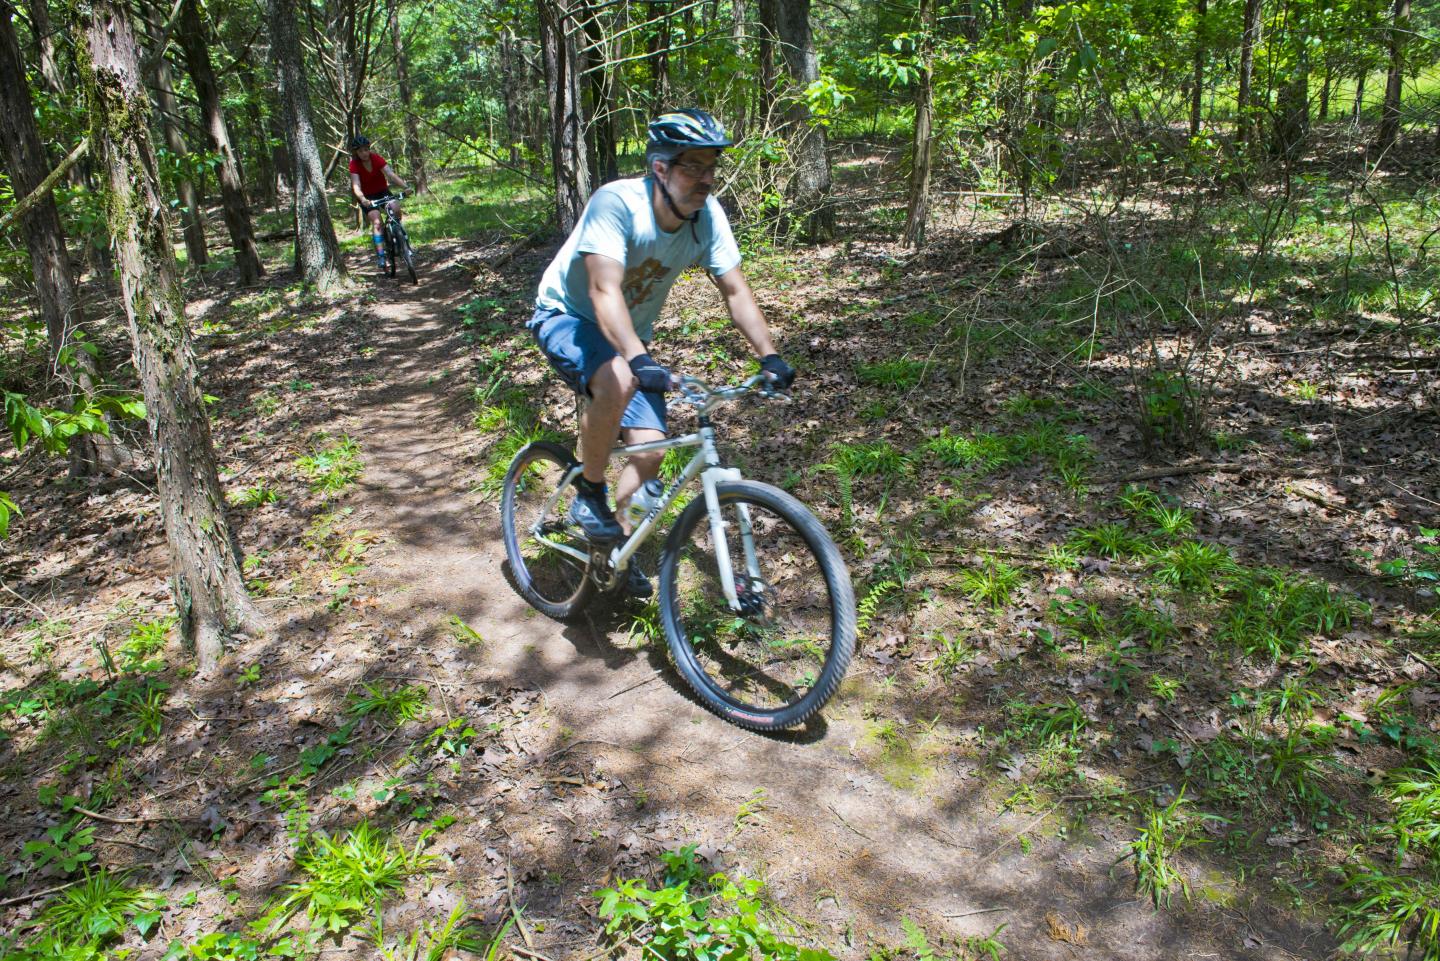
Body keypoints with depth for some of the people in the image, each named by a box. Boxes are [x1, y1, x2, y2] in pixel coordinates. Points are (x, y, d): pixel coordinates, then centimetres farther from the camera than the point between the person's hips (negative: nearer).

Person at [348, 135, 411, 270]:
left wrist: (405, 187, -43)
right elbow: (356, 185, -29)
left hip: (382, 191, 2)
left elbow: (390, 174, -27)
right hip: (368, 197, -2)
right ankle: (380, 254, -21)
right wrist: (362, 199, -50)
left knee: (396, 208, -28)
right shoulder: (354, 165, -18)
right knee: (376, 221, -22)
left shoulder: (376, 158, -15)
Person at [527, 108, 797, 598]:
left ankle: (620, 546, 19)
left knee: (650, 449, -6)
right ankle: (588, 494, -13)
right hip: (567, 318, -5)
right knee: (619, 380, -37)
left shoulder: (706, 214, -15)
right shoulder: (617, 202, -31)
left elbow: (735, 290, -9)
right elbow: (605, 292, -39)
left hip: (629, 334, 6)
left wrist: (769, 357, -20)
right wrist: (639, 359, -54)